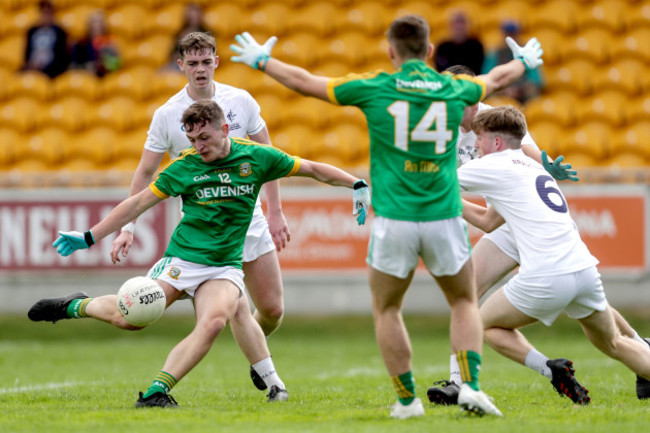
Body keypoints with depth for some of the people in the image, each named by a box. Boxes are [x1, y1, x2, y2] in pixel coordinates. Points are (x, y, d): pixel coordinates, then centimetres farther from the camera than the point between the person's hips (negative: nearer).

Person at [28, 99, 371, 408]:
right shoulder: (184, 166, -2)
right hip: (182, 258, 0)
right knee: (129, 318, -11)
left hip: (225, 265, 0)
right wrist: (89, 237, 1)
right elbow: (139, 202, 3)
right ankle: (76, 306, 20)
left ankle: (157, 391, -29)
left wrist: (357, 185, 0)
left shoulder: (256, 157, -1)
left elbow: (312, 169, 8)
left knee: (213, 321, -30)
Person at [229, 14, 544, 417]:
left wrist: (261, 60, 24)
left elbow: (304, 81, 7)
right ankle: (470, 386, 0)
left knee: (387, 311, 17)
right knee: (465, 303, 19)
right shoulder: (453, 88, 4)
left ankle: (407, 399, 13)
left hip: (393, 221, -1)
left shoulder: (374, 88, -2)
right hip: (444, 218, 1)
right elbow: (497, 79, 27)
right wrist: (525, 62, 49)